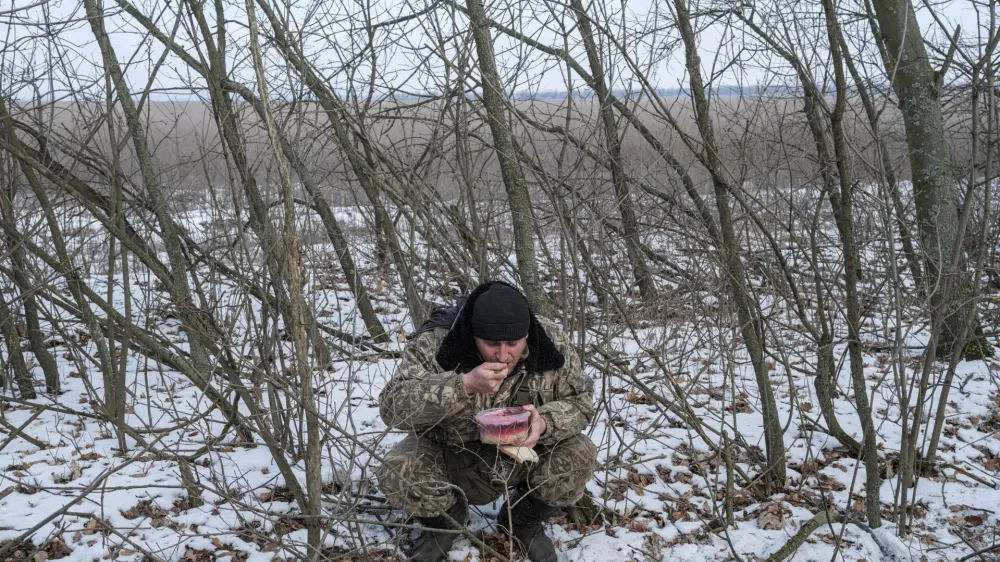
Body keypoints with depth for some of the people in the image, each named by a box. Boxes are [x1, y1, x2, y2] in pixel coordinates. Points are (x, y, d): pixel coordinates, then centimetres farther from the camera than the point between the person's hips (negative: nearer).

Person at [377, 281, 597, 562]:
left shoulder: (550, 341, -19)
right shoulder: (434, 343, -26)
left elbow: (580, 401, -12)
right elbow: (392, 407, -31)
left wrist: (545, 423, -35)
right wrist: (464, 385, -44)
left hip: (524, 454, 2)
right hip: (452, 456, -1)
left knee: (579, 457, -25)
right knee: (396, 474, -28)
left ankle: (524, 519, 8)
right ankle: (445, 520, 9)